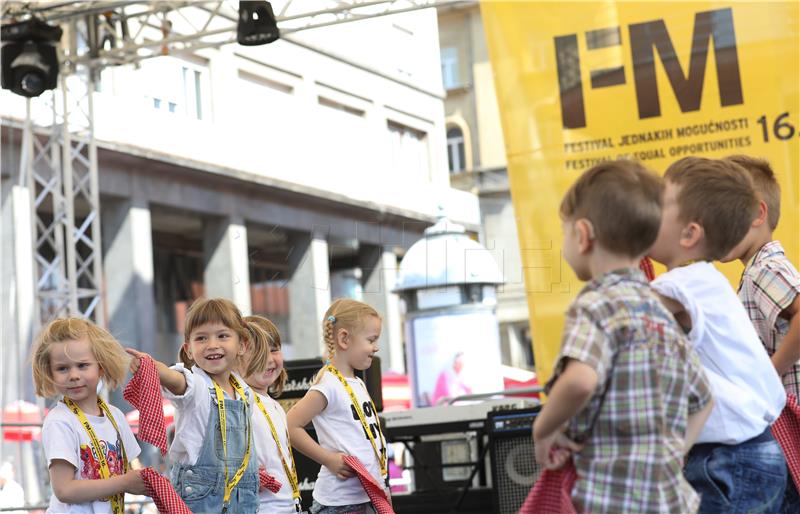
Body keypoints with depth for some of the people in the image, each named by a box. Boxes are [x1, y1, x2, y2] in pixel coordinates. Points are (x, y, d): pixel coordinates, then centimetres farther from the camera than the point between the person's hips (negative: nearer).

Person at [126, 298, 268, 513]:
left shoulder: (244, 391, 9)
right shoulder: (195, 384, -10)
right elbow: (174, 379, -33)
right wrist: (150, 367, -53)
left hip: (243, 496, 6)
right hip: (198, 495, -6)